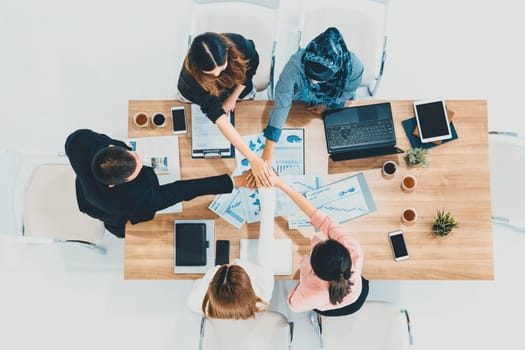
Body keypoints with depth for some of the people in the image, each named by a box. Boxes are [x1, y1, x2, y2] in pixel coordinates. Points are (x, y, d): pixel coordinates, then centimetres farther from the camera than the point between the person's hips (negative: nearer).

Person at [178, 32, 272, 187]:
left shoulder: (239, 45, -42)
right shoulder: (191, 77, -47)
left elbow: (251, 68, -17)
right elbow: (220, 119, -51)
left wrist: (233, 97, -12)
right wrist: (253, 159, -57)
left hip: (232, 79, 2)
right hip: (200, 88, -1)